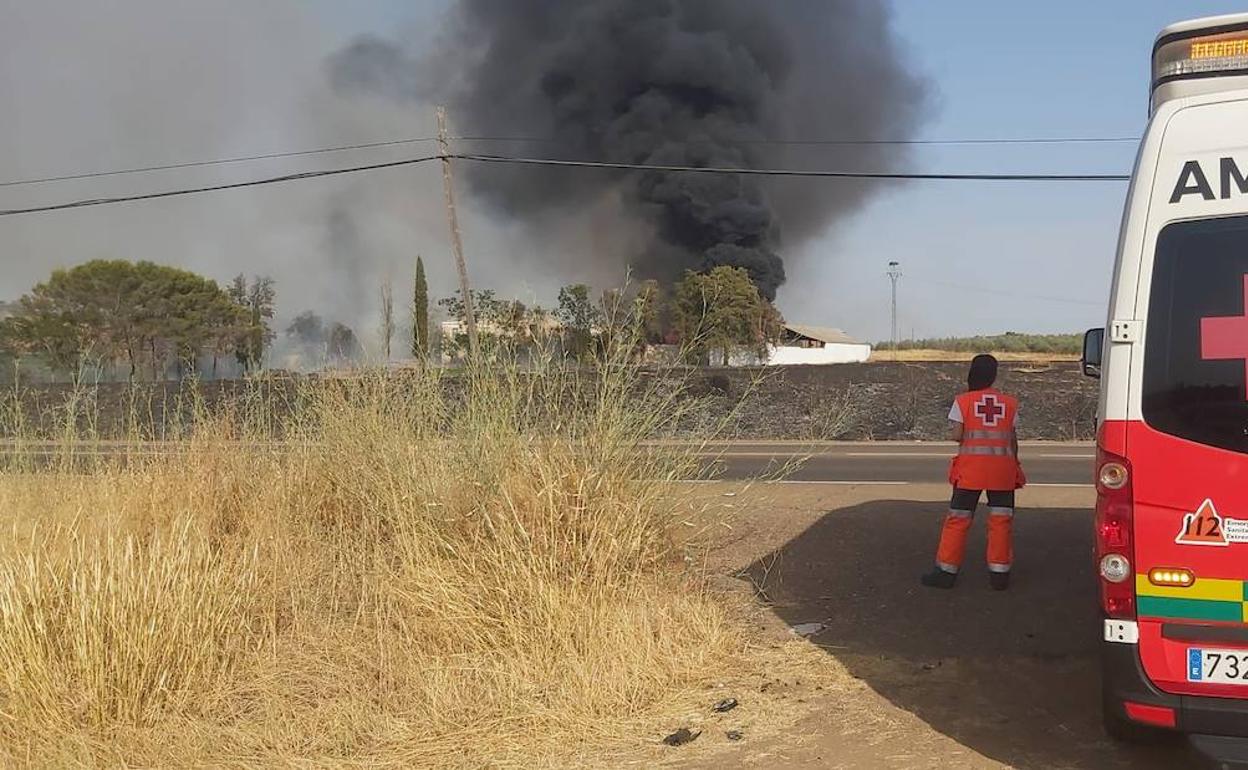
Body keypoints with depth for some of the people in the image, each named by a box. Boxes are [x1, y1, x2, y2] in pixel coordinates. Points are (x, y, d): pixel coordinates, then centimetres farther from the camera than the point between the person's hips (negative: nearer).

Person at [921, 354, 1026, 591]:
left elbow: (957, 435, -6)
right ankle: (999, 573, 7)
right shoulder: (1010, 403, 4)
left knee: (958, 519, 5)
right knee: (1001, 519, 7)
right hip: (1002, 469, 1)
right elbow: (1013, 440, 6)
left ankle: (947, 571, 8)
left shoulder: (963, 401, -2)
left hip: (970, 469, -1)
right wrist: (1013, 464, 18)